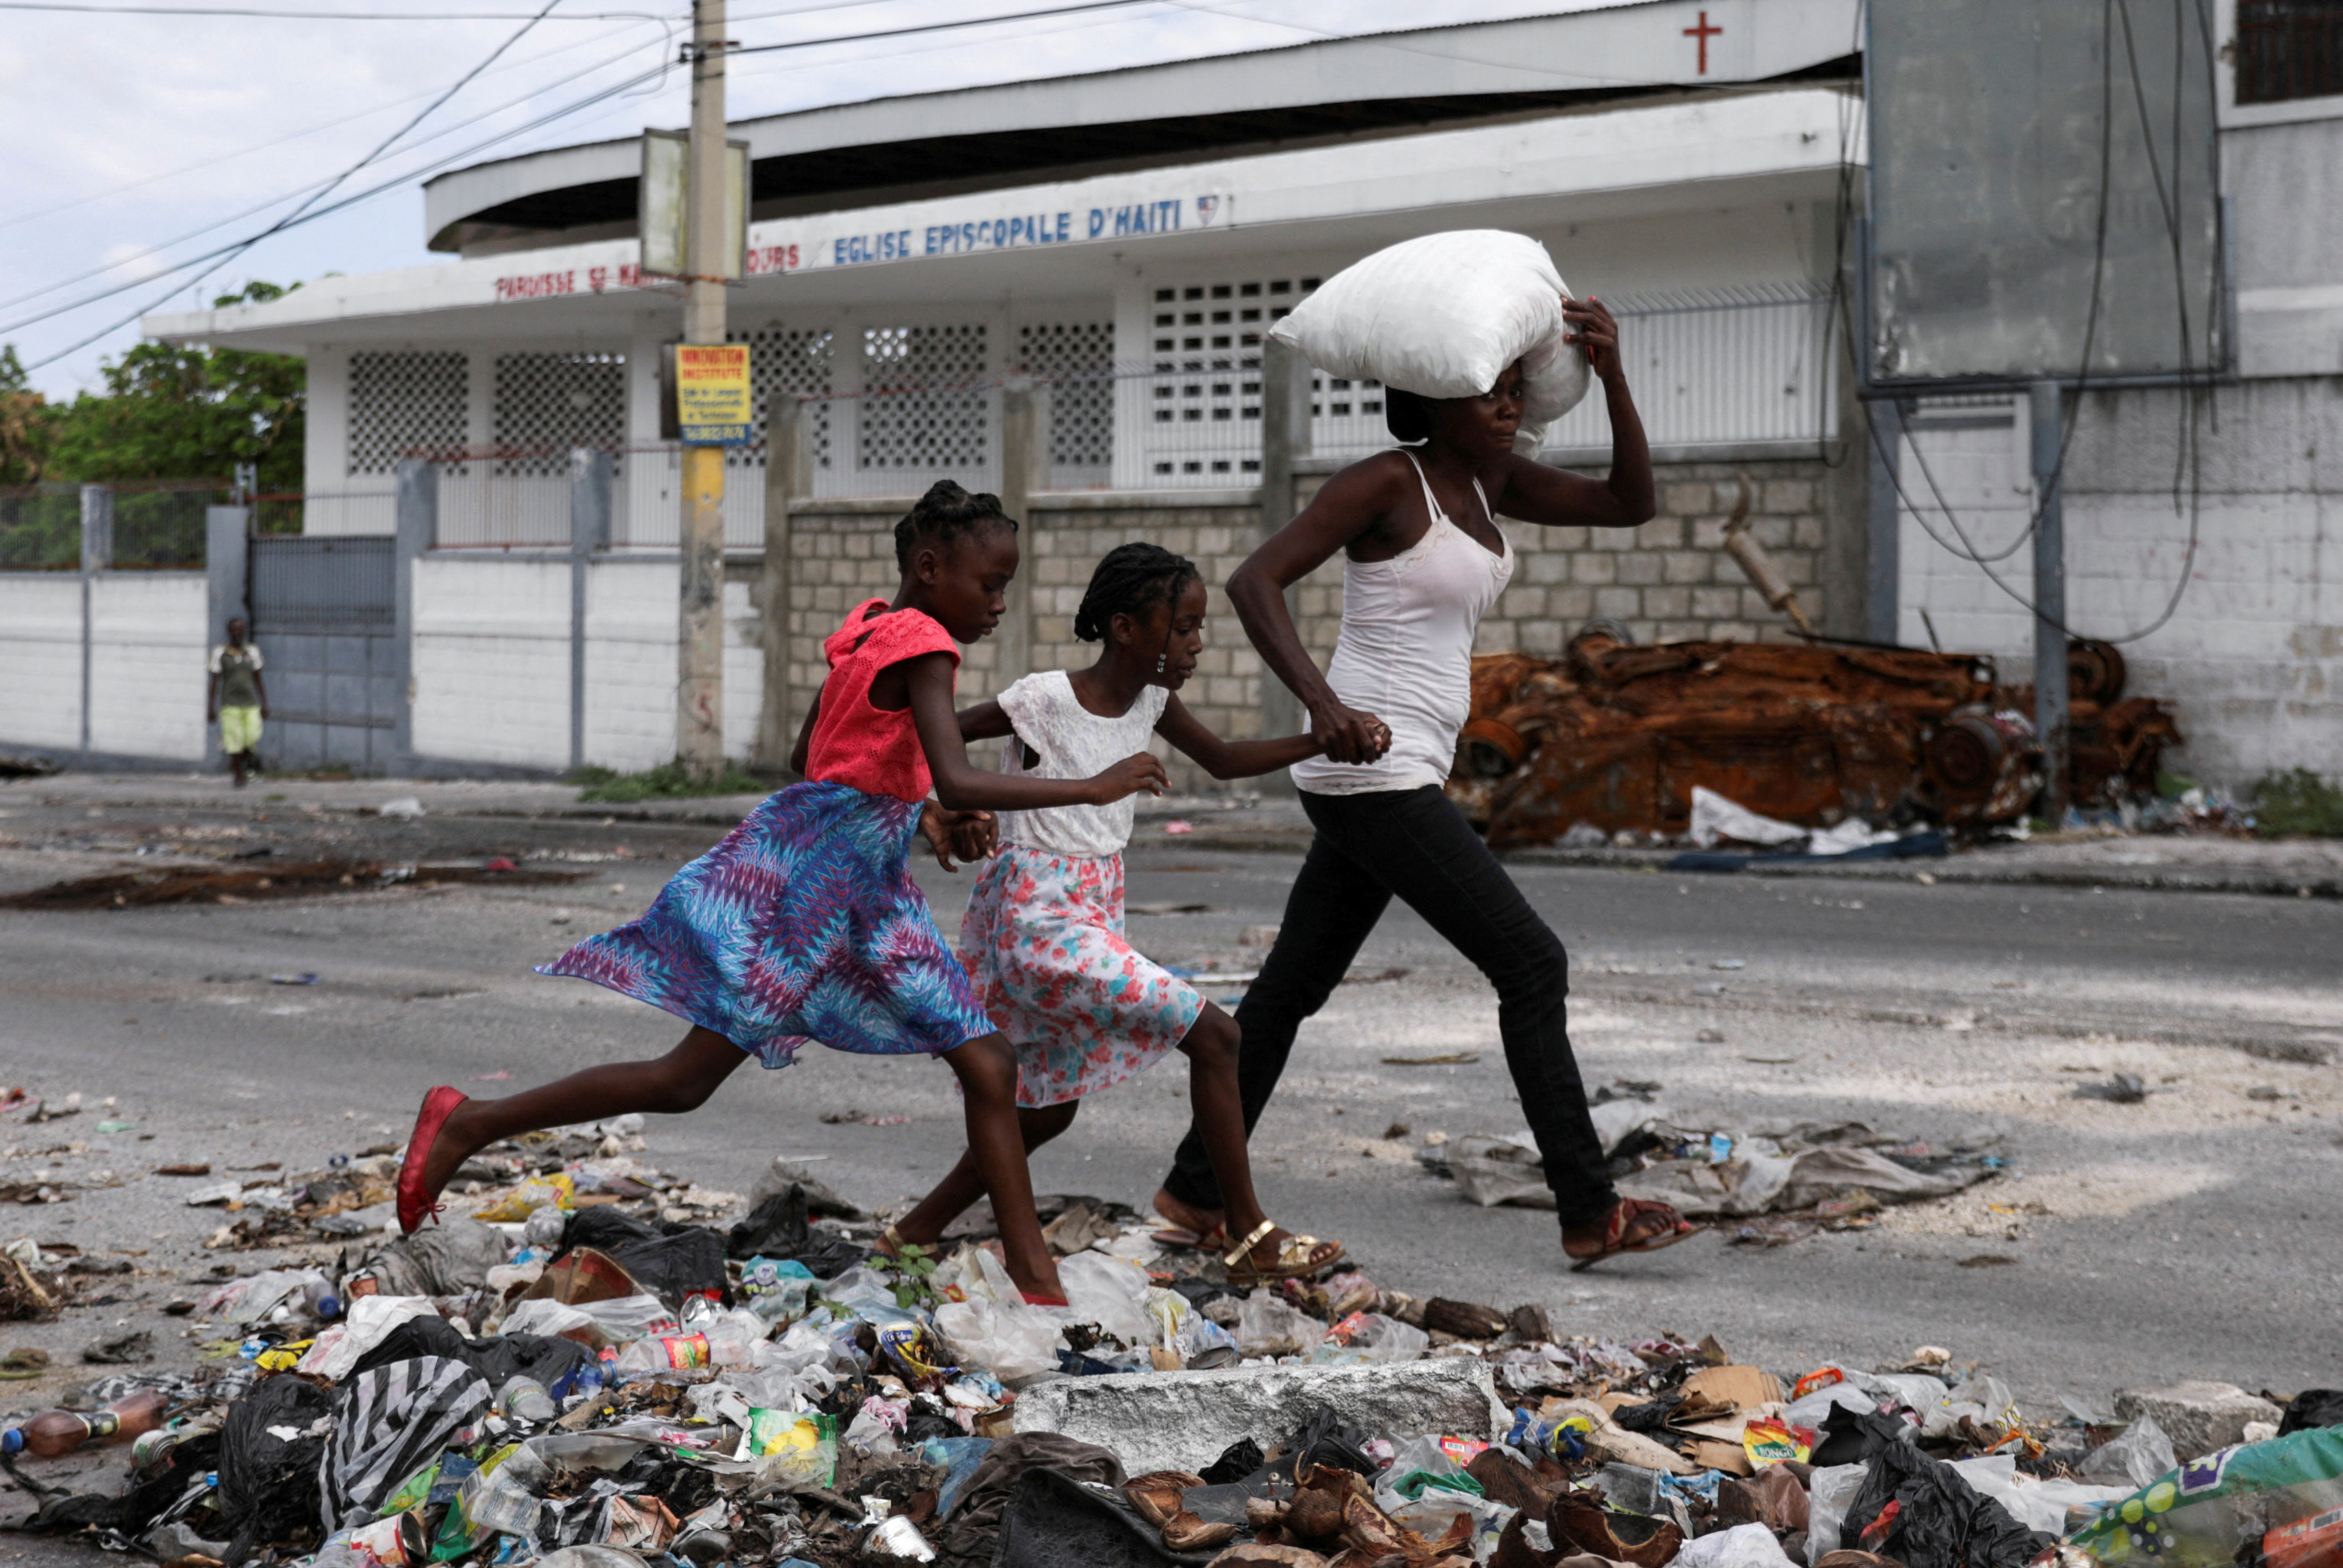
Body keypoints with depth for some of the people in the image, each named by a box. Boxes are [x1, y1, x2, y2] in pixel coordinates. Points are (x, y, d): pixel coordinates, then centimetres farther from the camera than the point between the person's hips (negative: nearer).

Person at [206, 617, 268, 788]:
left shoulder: (252, 652, 8)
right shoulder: (220, 653, 1)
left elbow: (258, 679, 13)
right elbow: (215, 681, 2)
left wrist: (264, 704, 9)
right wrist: (212, 707, -1)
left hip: (251, 703, 2)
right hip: (230, 703, -2)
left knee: (252, 738, -10)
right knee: (234, 741, -4)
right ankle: (239, 776, 9)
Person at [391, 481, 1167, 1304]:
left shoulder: (869, 627, 11)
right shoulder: (922, 647, -16)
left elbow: (806, 760, 19)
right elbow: (959, 784, -29)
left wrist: (915, 809, 17)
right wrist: (1092, 788, -25)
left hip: (869, 889, 10)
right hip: (804, 872, -10)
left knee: (988, 1066, 3)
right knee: (689, 1077, -4)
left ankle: (1037, 1280, 7)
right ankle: (469, 1123, 9)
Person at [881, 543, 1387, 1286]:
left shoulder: (1150, 700, 4)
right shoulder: (1044, 700, -18)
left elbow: (1223, 759, 17)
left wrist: (1323, 740, 6)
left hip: (1093, 915, 9)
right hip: (1040, 918, -9)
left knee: (1047, 1109, 17)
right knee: (1213, 1036, -13)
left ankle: (918, 1230, 28)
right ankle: (1252, 1237, -4)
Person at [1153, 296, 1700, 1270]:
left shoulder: (1488, 480, 13)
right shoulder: (1386, 481, -11)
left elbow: (1629, 504, 10)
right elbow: (1254, 580, -18)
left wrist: (1612, 375, -4)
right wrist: (1321, 700, -33)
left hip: (1400, 775, 9)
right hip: (1374, 775, -9)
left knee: (1293, 985, 15)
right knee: (1531, 965, -8)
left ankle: (1196, 1191, 25)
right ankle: (1589, 1215, -3)